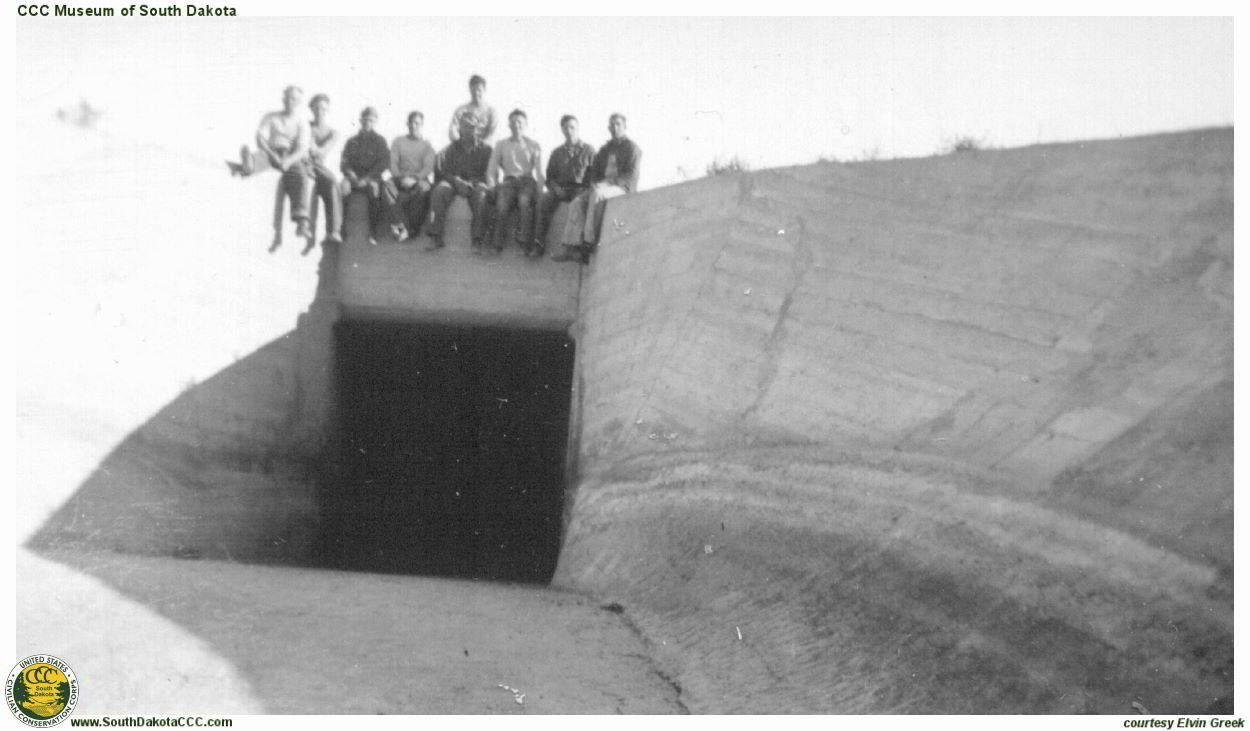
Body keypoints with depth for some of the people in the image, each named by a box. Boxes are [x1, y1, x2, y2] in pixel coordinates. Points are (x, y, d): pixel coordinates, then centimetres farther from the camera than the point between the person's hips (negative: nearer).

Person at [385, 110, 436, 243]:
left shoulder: (427, 145, 13)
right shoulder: (399, 141, 16)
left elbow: (428, 168, -1)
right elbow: (393, 164, 5)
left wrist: (414, 179, -20)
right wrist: (401, 178, -15)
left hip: (419, 179, -1)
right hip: (400, 179, 1)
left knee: (423, 187, -36)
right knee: (389, 185, -32)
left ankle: (412, 229, -31)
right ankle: (401, 226, -37)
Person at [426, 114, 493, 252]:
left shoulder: (485, 149, 6)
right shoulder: (452, 148, 12)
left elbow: (487, 173, -1)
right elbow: (444, 171, 6)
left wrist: (471, 183, -19)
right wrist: (457, 180, -16)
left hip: (475, 183, -2)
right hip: (454, 182, 2)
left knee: (481, 194, -38)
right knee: (439, 190, -31)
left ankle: (478, 240, -35)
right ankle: (436, 237, -30)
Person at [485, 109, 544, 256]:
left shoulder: (534, 146, 15)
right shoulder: (501, 145, 19)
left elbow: (539, 172, 7)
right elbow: (491, 169, 15)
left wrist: (539, 191, -7)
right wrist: (492, 187, -2)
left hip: (527, 181, -1)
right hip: (508, 181, 1)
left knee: (525, 201, -34)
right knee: (501, 203, -30)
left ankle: (525, 243, -37)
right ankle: (497, 244, -28)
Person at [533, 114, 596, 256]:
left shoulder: (588, 150, 11)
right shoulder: (557, 152, 20)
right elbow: (550, 176, 19)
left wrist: (584, 189, -11)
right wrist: (555, 187, -3)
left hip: (581, 189, -3)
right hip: (560, 189, 3)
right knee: (544, 200, -29)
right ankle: (539, 243, -33)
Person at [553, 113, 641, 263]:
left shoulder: (631, 148, 3)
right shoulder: (605, 149, 23)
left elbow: (631, 175, -9)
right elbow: (594, 170, 22)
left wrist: (608, 182, -19)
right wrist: (595, 182, -2)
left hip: (623, 187, -6)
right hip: (602, 186, 6)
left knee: (596, 194, -38)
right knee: (577, 201, -22)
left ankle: (588, 243, -37)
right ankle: (572, 249, -33)